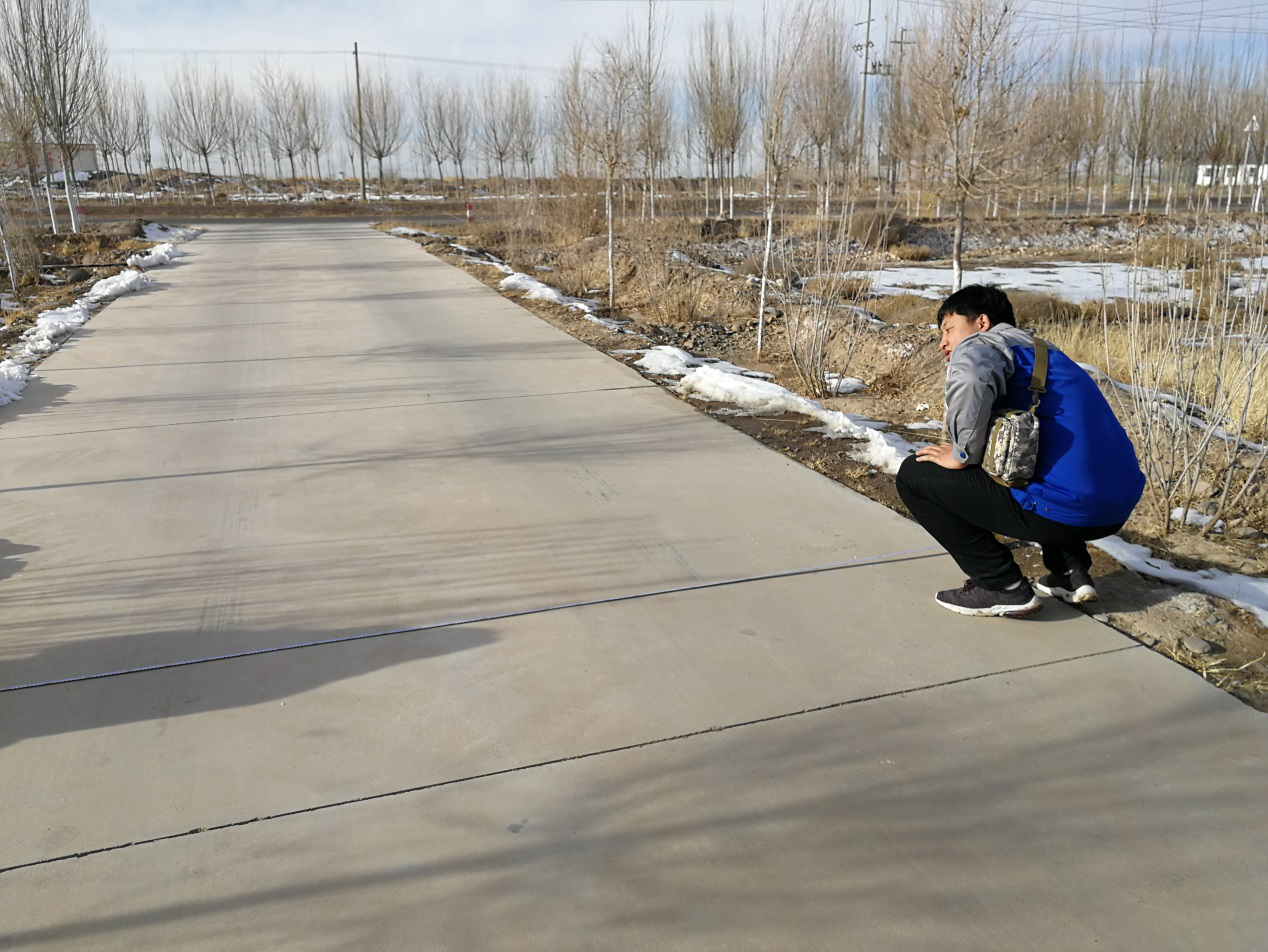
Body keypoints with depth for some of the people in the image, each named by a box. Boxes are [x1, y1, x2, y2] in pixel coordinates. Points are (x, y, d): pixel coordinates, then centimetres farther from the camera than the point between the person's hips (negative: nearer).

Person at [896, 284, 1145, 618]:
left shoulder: (980, 344, 0)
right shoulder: (1042, 351, 27)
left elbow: (971, 379, -25)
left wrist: (962, 456, -11)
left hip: (1061, 510, -9)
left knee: (913, 474, 1)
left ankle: (1001, 586, 1)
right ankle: (1071, 570, 23)